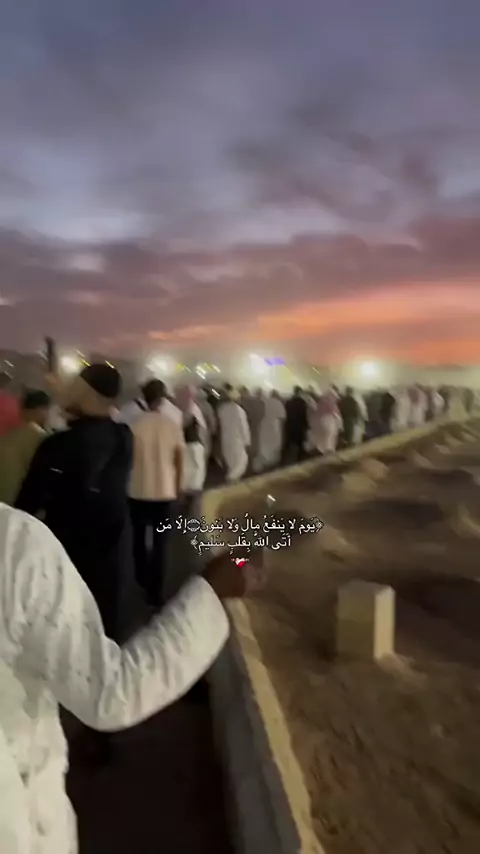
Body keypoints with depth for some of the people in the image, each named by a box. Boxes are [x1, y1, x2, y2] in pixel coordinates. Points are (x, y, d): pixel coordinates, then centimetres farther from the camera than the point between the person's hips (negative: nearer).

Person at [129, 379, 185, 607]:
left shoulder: (135, 425, -10)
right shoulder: (174, 426, -7)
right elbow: (180, 461, -3)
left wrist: (125, 484, 13)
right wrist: (178, 487, 12)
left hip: (138, 490, 0)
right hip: (165, 491, 0)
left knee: (140, 537, 21)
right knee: (160, 541, 9)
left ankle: (143, 580, 35)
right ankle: (155, 592, 9)